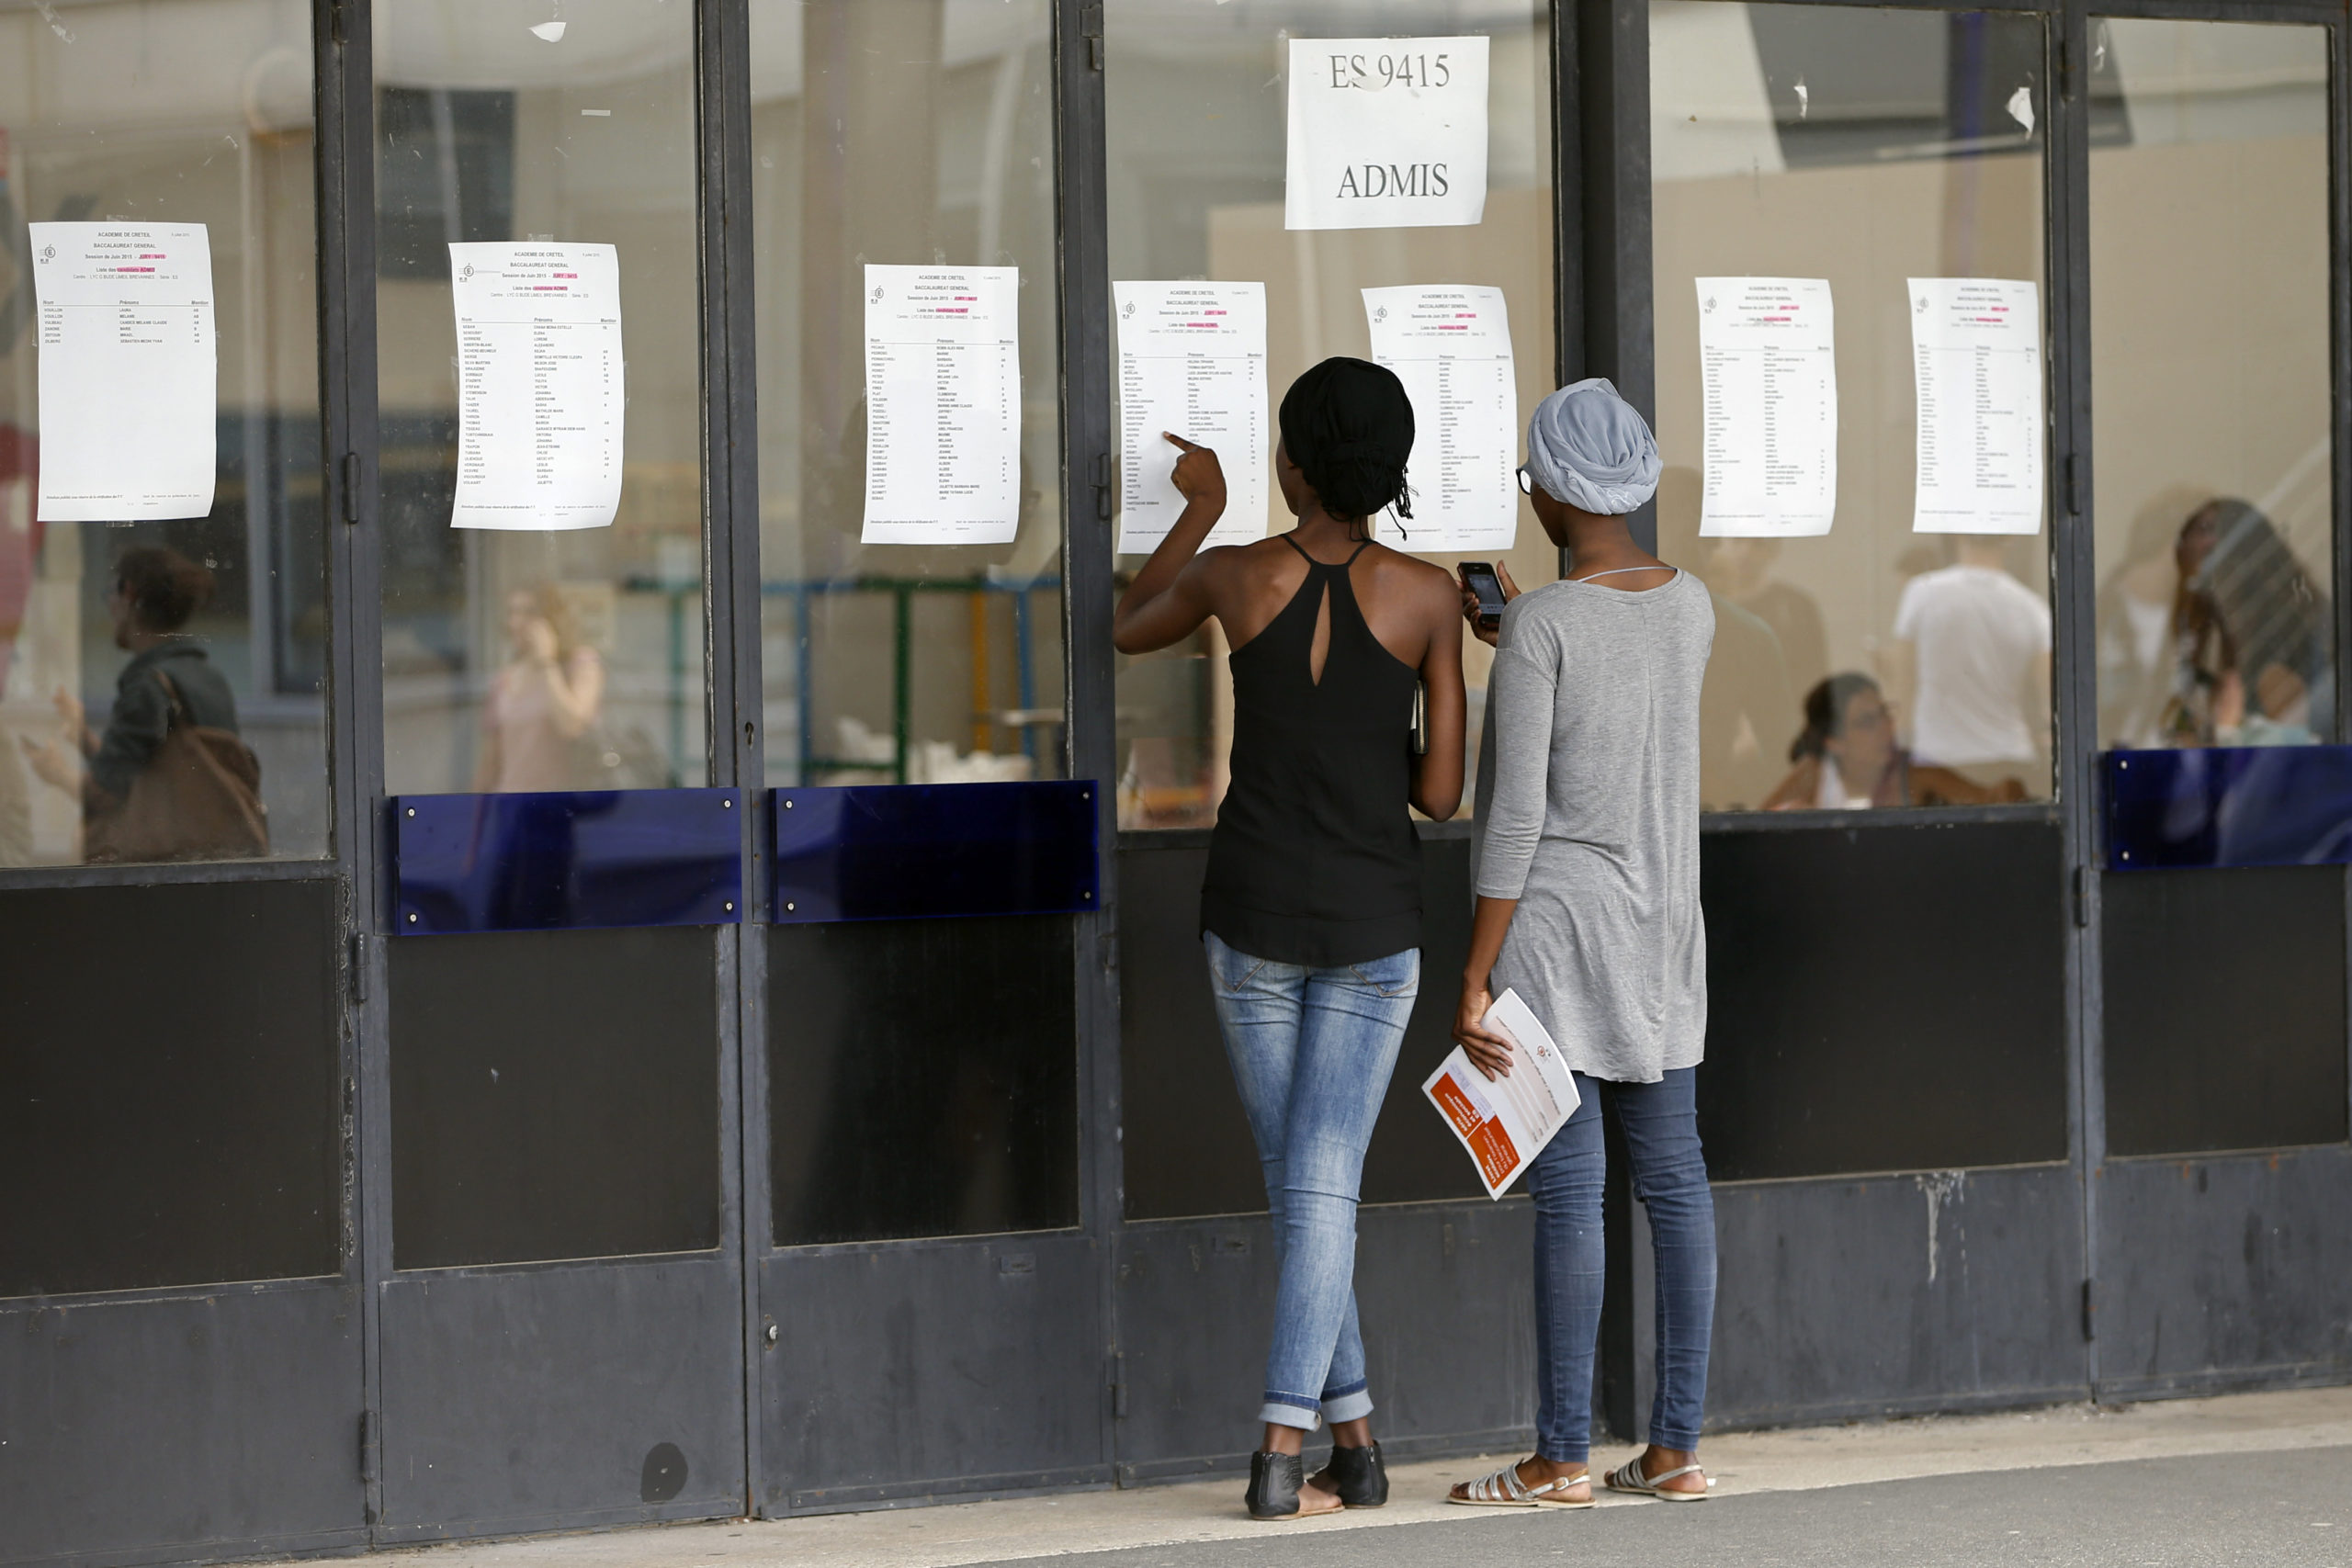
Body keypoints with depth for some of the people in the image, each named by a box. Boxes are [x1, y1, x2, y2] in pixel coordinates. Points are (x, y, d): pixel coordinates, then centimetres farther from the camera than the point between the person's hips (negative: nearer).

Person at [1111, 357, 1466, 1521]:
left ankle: (1355, 1444, 15)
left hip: (1252, 917, 1)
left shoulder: (1236, 575, -7)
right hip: (1373, 925, -1)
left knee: (1299, 1187, 12)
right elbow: (1441, 793, -6)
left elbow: (1131, 631, 17)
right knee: (1324, 1192, -2)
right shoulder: (1427, 596, -8)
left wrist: (1198, 506, 27)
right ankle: (1283, 1455, -12)